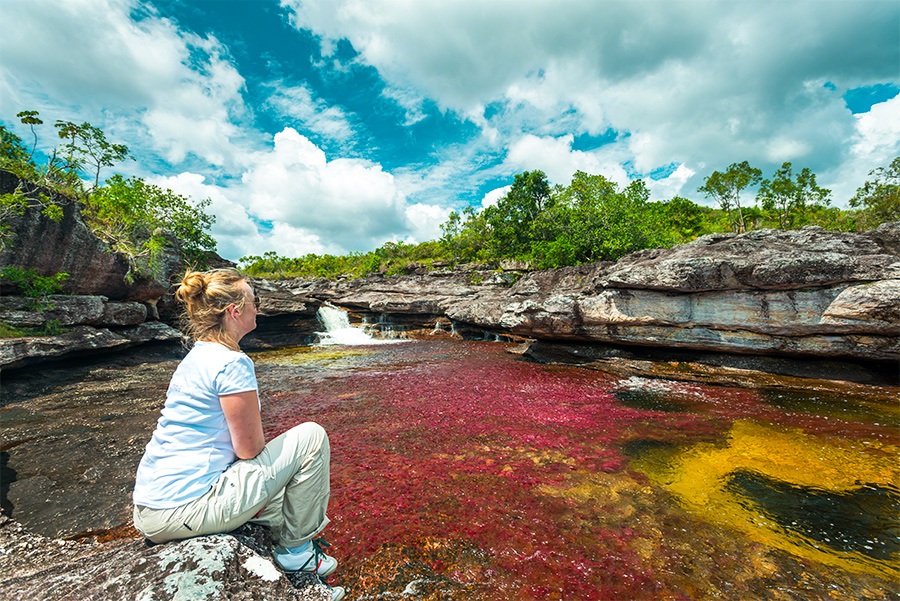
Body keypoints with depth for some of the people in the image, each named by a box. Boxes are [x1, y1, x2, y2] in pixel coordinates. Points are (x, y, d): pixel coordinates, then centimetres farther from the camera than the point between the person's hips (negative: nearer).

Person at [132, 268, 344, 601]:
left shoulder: (195, 357, 8)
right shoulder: (231, 363, -22)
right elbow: (250, 448, -17)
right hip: (188, 509, -10)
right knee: (312, 436, -6)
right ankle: (297, 549, 10)